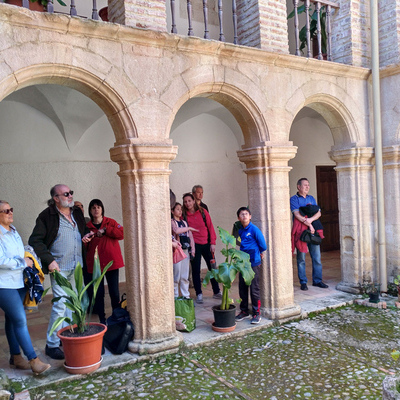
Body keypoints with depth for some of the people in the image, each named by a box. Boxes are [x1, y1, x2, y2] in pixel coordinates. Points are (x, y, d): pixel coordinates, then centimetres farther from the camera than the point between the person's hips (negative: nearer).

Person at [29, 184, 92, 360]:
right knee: (60, 305, -7)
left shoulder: (77, 212, 8)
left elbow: (84, 231, 25)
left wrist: (86, 237, 3)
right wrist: (49, 260, -18)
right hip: (59, 267, -7)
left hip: (77, 266, 7)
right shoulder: (47, 216, -11)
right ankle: (52, 344, 7)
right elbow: (35, 241, -12)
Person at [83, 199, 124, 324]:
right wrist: (85, 242, -16)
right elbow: (86, 248, 6)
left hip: (111, 262, -1)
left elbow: (121, 233, -10)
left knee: (114, 292, 2)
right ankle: (102, 320, 14)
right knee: (98, 293, 2)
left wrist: (105, 230, -13)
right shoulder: (87, 227, 7)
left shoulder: (110, 222, 6)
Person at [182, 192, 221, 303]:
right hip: (194, 245, -1)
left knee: (212, 268, 8)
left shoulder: (203, 212, 1)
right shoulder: (184, 215, -1)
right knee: (196, 270, 3)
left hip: (206, 244, 2)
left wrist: (213, 243, -2)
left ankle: (217, 292, 22)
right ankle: (199, 294, 15)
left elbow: (210, 227, 2)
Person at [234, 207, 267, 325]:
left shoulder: (254, 229, -13)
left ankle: (256, 313, 11)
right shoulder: (240, 230, 6)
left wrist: (259, 253, 8)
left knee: (254, 288, 0)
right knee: (242, 287, 12)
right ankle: (244, 311, 26)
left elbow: (262, 245, -6)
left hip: (254, 263, -6)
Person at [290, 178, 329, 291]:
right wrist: (309, 225, -17)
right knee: (301, 258, 0)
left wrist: (310, 219, -15)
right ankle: (303, 282, 9)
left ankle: (317, 280, 17)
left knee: (317, 257, 6)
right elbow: (297, 215, -12)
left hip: (313, 231, 5)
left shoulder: (312, 199, 16)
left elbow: (318, 213, 5)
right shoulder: (294, 199, 0)